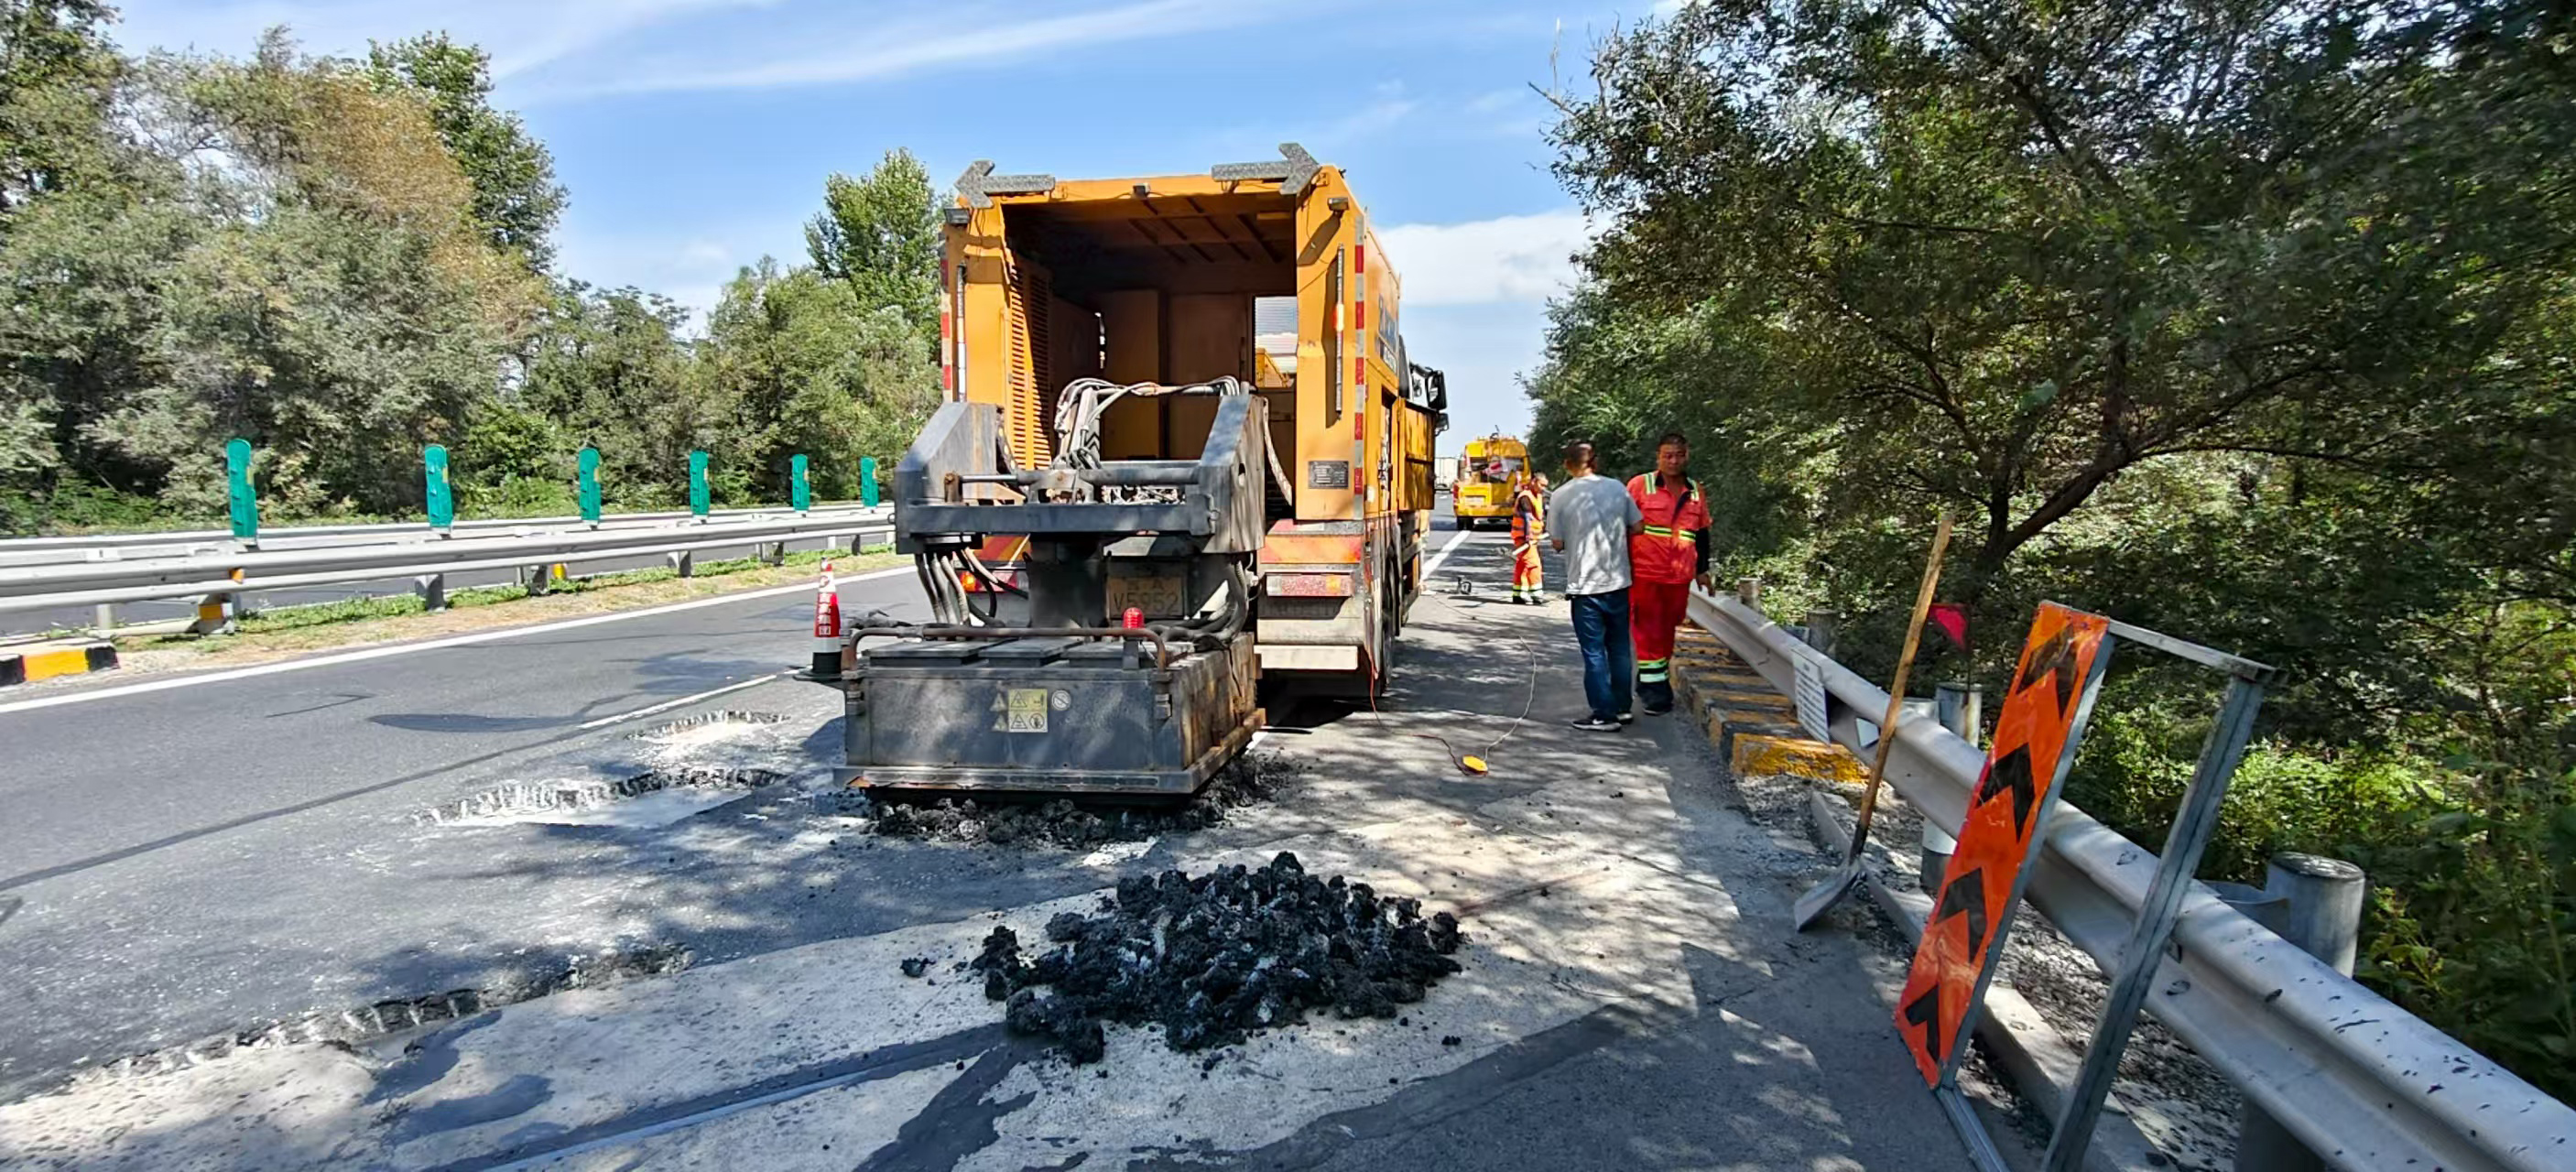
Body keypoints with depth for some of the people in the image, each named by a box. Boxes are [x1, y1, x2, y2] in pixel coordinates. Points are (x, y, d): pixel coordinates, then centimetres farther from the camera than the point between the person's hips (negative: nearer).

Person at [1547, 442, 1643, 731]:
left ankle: (1604, 715, 7)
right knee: (1620, 648, 16)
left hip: (1585, 585, -3)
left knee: (1594, 652, 4)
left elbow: (1557, 543, -5)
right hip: (1618, 580, 4)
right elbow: (1637, 528, 7)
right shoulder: (1616, 488, 1)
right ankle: (1622, 707, 24)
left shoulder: (1561, 496, -9)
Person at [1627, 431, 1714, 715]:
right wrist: (1624, 565, -3)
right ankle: (1653, 686, 2)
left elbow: (1702, 532, 21)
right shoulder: (1640, 485, -2)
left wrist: (1702, 568, 20)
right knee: (1648, 631, -4)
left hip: (1680, 575, 4)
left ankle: (1659, 681, 26)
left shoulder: (1696, 491, 12)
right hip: (1645, 573, -4)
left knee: (1667, 630, 13)